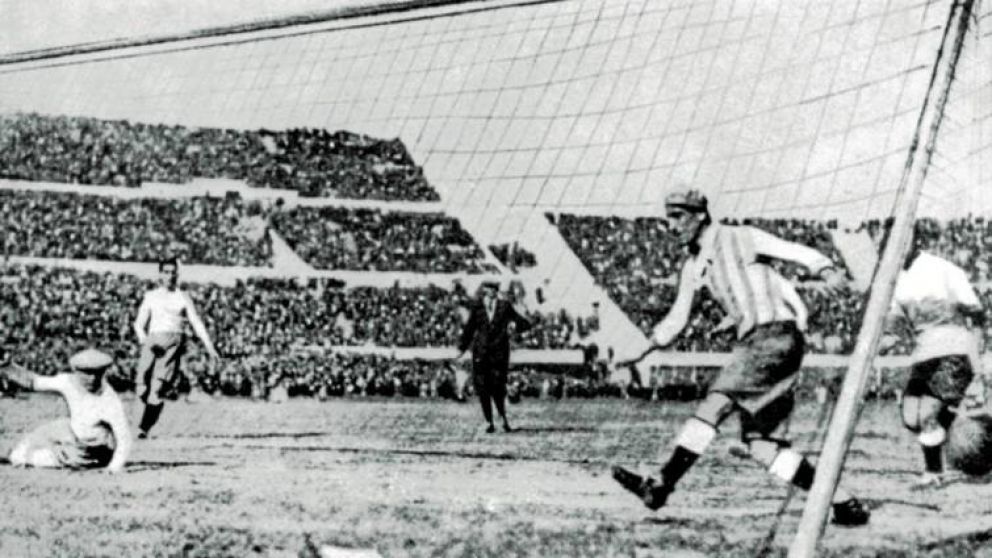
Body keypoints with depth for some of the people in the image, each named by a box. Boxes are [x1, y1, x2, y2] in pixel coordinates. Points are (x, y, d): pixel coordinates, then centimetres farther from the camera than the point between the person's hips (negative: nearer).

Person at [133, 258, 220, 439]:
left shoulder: (183, 298, 15)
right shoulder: (151, 296, 17)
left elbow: (197, 323, 10)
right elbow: (139, 323, 14)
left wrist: (210, 348, 1)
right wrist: (144, 340, -7)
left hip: (174, 341, -1)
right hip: (153, 340, 1)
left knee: (158, 387, -16)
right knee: (143, 385, -16)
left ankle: (144, 427, -15)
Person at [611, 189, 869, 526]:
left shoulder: (740, 238, -1)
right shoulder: (693, 266, 18)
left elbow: (801, 254, -9)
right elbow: (676, 320, 28)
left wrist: (826, 271, -29)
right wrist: (643, 352, 19)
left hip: (776, 336, -8)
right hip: (752, 343, 8)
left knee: (715, 403, -21)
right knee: (758, 444, -2)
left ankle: (661, 485, -26)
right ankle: (844, 503, 0)